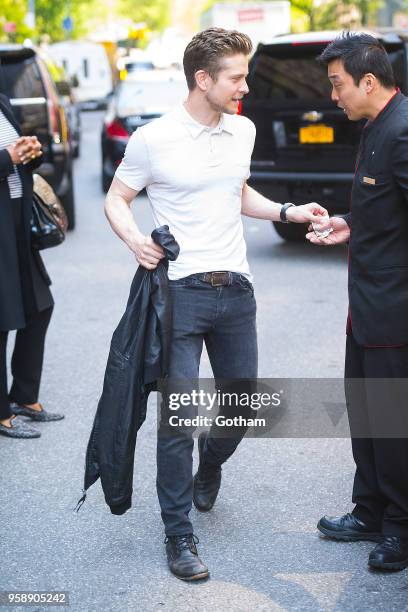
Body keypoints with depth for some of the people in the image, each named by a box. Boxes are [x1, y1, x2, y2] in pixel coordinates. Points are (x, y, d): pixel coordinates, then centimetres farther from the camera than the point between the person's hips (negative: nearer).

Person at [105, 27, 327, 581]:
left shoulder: (243, 131, 9)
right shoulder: (153, 139, -8)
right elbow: (116, 199, 1)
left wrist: (288, 212, 10)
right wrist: (134, 238, -18)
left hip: (235, 290, 6)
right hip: (180, 292, -5)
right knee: (179, 417, -7)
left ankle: (209, 467, 47)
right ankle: (179, 537, 5)